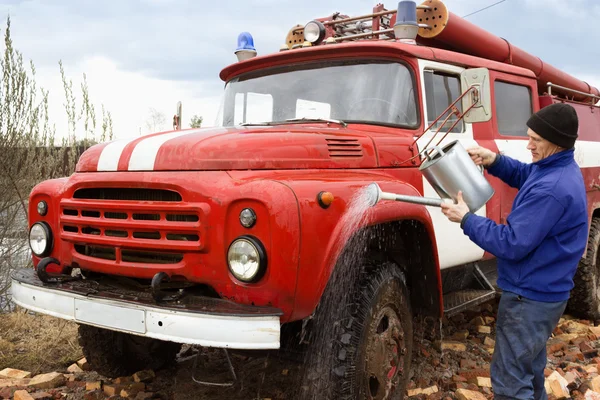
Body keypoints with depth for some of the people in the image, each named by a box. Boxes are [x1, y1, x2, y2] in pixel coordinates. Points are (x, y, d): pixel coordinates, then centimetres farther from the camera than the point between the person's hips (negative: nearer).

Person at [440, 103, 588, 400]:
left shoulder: (551, 189, -29)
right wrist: (494, 160, 2)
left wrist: (466, 219, -18)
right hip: (544, 290, 10)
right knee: (529, 368, 27)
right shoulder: (560, 168, 3)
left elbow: (511, 244, -28)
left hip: (529, 297, -10)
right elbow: (522, 175, 22)